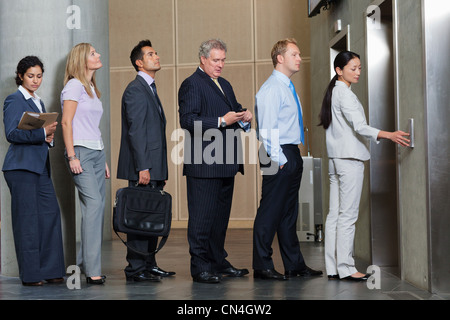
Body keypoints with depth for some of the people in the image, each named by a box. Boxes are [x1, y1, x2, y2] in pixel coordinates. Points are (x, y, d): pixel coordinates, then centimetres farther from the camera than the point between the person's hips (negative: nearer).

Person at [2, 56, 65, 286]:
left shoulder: (38, 102, 20)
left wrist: (49, 138, 4)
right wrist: (42, 133, -23)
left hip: (40, 166, 8)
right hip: (21, 167, -8)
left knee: (50, 214, 1)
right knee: (27, 219, -4)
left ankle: (50, 270, 8)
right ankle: (30, 274, 2)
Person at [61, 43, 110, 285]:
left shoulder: (92, 88, 20)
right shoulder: (74, 86, -5)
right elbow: (66, 122, -11)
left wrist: (103, 160, 19)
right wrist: (72, 156, -18)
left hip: (97, 152, 8)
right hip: (80, 150, -8)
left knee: (97, 207, 4)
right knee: (93, 203, -17)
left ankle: (85, 262, 12)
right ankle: (92, 269, -17)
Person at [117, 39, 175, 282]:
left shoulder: (150, 89, 20)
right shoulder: (135, 89, -10)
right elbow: (135, 131, -17)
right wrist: (143, 167, -21)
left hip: (154, 167, 9)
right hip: (143, 167, -9)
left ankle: (149, 265, 20)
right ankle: (136, 269, -2)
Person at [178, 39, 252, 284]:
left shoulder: (225, 85, 21)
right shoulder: (191, 84, -7)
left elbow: (233, 109, 29)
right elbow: (187, 120, -17)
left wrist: (244, 115, 6)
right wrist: (221, 121, -22)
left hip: (225, 163, 9)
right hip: (203, 164, -9)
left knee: (221, 215, 14)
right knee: (202, 216, -5)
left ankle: (218, 262, 24)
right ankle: (200, 267, 0)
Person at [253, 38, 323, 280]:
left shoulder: (287, 88, 18)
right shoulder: (271, 88, -12)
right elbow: (267, 129, -17)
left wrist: (293, 158, 16)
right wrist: (278, 160, -19)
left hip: (292, 155, 10)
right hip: (279, 155, -10)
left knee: (289, 212, 13)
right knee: (270, 212, -5)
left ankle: (294, 264, 19)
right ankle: (262, 266, 1)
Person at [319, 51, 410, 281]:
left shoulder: (334, 92, 18)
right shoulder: (344, 93, -11)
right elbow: (359, 126, -21)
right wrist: (389, 135, -31)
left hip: (336, 159, 9)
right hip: (349, 158, -9)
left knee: (335, 214, 6)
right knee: (348, 214, -8)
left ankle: (333, 268, 7)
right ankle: (345, 268, -7)